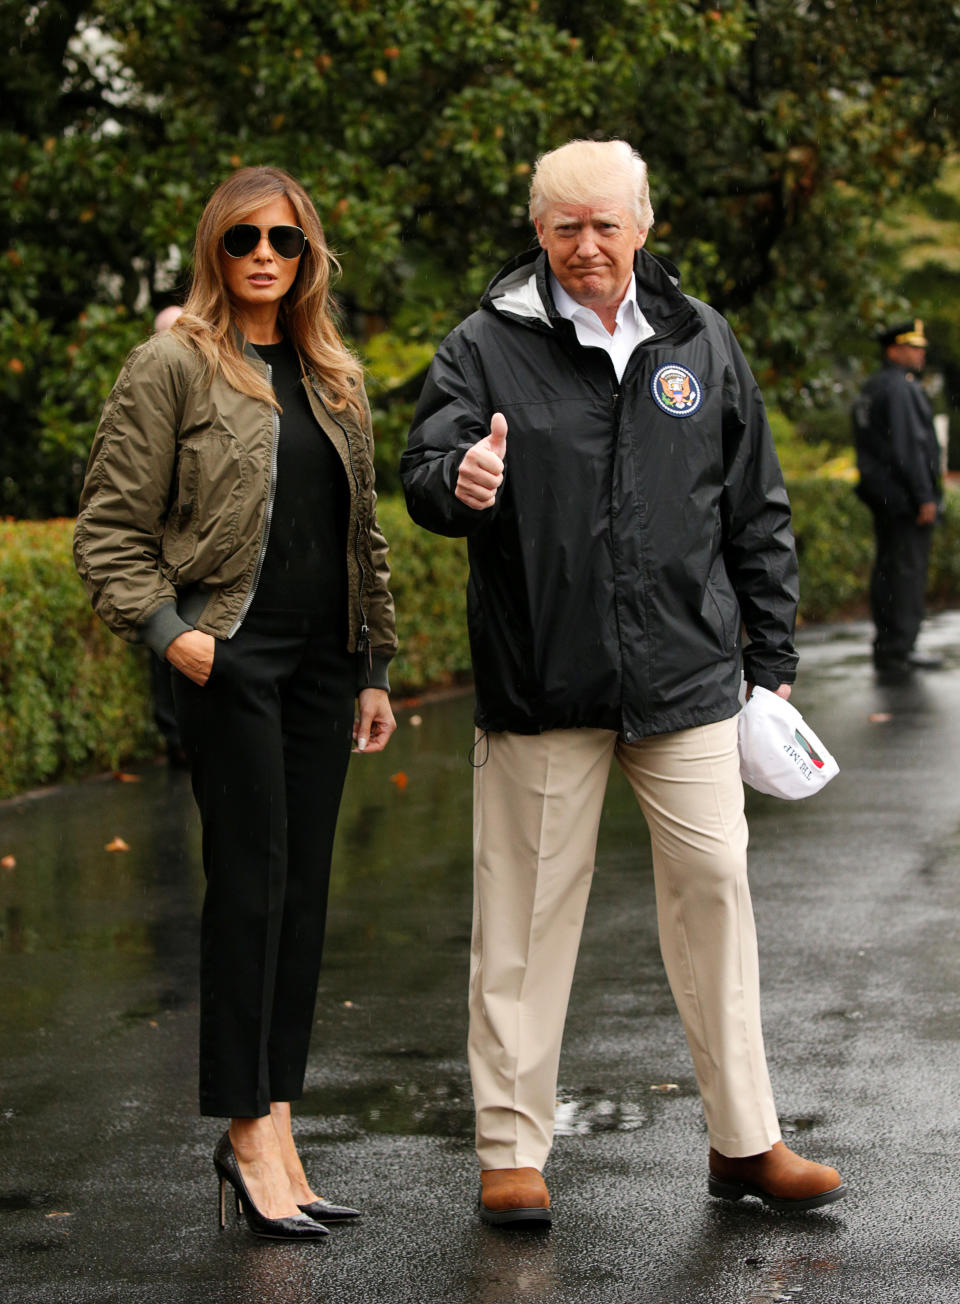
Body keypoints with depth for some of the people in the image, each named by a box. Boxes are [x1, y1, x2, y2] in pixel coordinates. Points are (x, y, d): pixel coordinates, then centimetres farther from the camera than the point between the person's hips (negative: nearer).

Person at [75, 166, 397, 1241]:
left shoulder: (332, 378, 16)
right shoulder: (173, 365, -3)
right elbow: (110, 522, -4)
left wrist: (374, 667, 17)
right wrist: (166, 628, -16)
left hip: (321, 660, 6)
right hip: (230, 655, -6)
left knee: (304, 890, 6)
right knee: (250, 881, -7)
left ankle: (273, 1128, 13)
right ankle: (249, 1132, 0)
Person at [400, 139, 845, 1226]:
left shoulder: (700, 343, 10)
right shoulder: (486, 347, 1)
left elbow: (756, 515, 14)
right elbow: (422, 475, -9)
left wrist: (772, 661, 12)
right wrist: (458, 481, -33)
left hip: (686, 683, 2)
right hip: (539, 684, -2)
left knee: (713, 887, 4)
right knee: (527, 907, 3)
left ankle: (745, 1142, 15)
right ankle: (511, 1148, 14)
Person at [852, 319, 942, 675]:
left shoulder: (870, 389, 18)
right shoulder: (899, 387, -13)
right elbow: (908, 444, -19)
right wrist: (925, 497, -18)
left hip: (882, 495, 10)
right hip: (904, 494, -10)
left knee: (888, 568, 11)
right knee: (908, 569, -9)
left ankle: (887, 647, 13)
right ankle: (896, 650, -10)